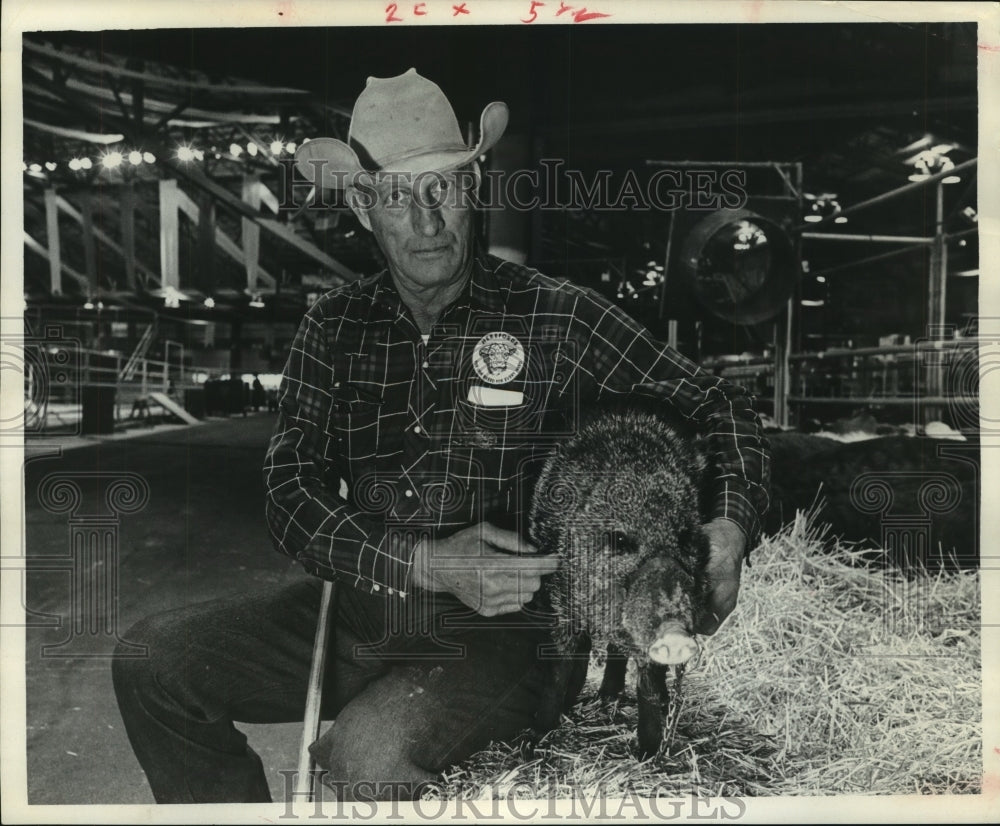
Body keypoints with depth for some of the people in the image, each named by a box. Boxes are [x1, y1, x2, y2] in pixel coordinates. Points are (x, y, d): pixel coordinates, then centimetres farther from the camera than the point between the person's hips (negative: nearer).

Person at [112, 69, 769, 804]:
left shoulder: (558, 318, -4)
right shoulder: (334, 329, 5)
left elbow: (715, 406, 2)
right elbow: (292, 496, -3)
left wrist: (731, 525, -18)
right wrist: (428, 565, -18)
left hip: (497, 634, -4)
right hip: (356, 613, 4)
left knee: (372, 751, -31)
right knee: (152, 662, -8)